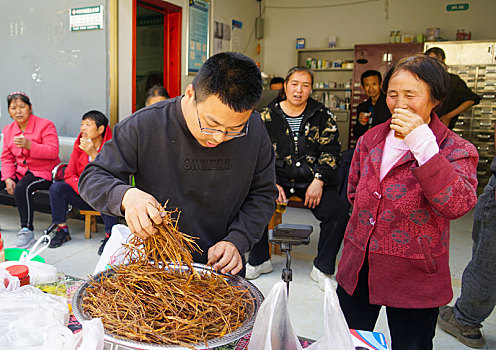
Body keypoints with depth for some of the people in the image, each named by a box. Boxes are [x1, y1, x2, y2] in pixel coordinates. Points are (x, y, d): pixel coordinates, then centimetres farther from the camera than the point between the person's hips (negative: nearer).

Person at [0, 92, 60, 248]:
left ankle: (27, 230, -22)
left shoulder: (45, 125, -9)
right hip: (21, 170, 7)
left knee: (22, 188, -33)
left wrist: (30, 145, -32)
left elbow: (53, 152, -19)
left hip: (44, 172, -7)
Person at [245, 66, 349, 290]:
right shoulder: (267, 116, 6)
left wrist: (319, 180, -13)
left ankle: (322, 268, -1)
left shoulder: (323, 116, 6)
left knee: (339, 211, -24)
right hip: (278, 178, 0)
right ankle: (259, 260, -1)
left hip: (312, 181, 0)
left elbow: (331, 150, 1)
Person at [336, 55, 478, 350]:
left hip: (414, 277, -4)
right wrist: (366, 222, 8)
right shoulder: (370, 140, 4)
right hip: (358, 269, 5)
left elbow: (457, 205, -30)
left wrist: (422, 144, -33)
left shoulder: (455, 150, -11)